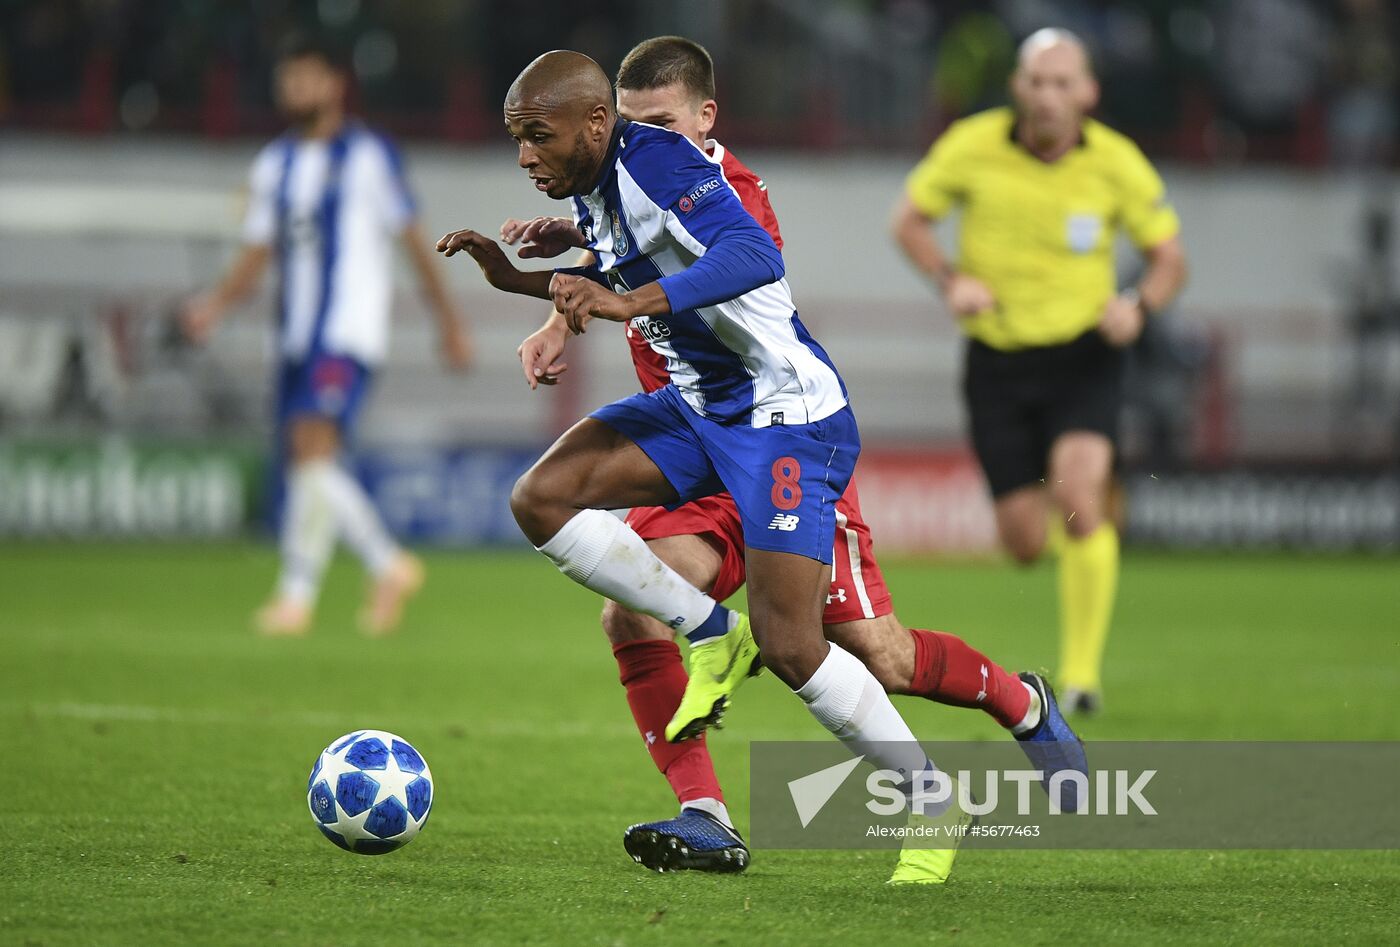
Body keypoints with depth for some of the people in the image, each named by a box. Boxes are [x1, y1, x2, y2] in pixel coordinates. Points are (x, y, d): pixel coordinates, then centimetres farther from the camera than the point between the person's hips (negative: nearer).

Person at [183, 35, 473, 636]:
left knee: (314, 445, -20)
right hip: (297, 333, 7)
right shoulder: (274, 164, 15)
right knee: (306, 461, 6)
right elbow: (257, 253, 16)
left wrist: (448, 321, 6)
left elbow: (412, 240, 2)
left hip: (349, 331, -7)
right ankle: (390, 568, 24)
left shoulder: (369, 155, -2)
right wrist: (215, 304, -2)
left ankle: (296, 595, -19)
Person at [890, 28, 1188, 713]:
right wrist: (950, 280, -13)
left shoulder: (1117, 164, -9)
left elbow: (1169, 257, 2)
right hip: (997, 361, 1)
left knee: (1078, 496, -26)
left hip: (1083, 355, -1)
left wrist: (1139, 305, -19)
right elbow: (909, 219, 5)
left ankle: (1081, 674, -15)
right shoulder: (972, 146, -9)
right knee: (1024, 542, 1)